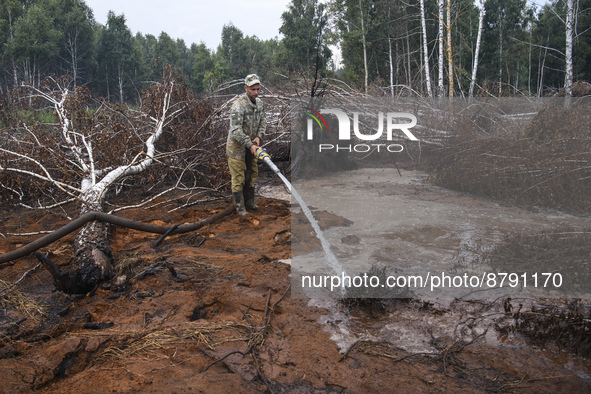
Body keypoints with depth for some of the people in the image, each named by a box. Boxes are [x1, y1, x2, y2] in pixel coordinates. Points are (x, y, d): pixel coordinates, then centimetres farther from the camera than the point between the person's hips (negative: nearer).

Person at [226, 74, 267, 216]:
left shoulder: (259, 103, 1)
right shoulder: (238, 105, -25)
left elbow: (263, 121, 10)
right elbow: (236, 130, -28)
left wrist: (259, 137, -7)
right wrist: (250, 145, -29)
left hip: (251, 145, 8)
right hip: (237, 146, -8)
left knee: (252, 174, 16)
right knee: (238, 176, -1)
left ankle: (249, 201, 30)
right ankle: (239, 205, 10)